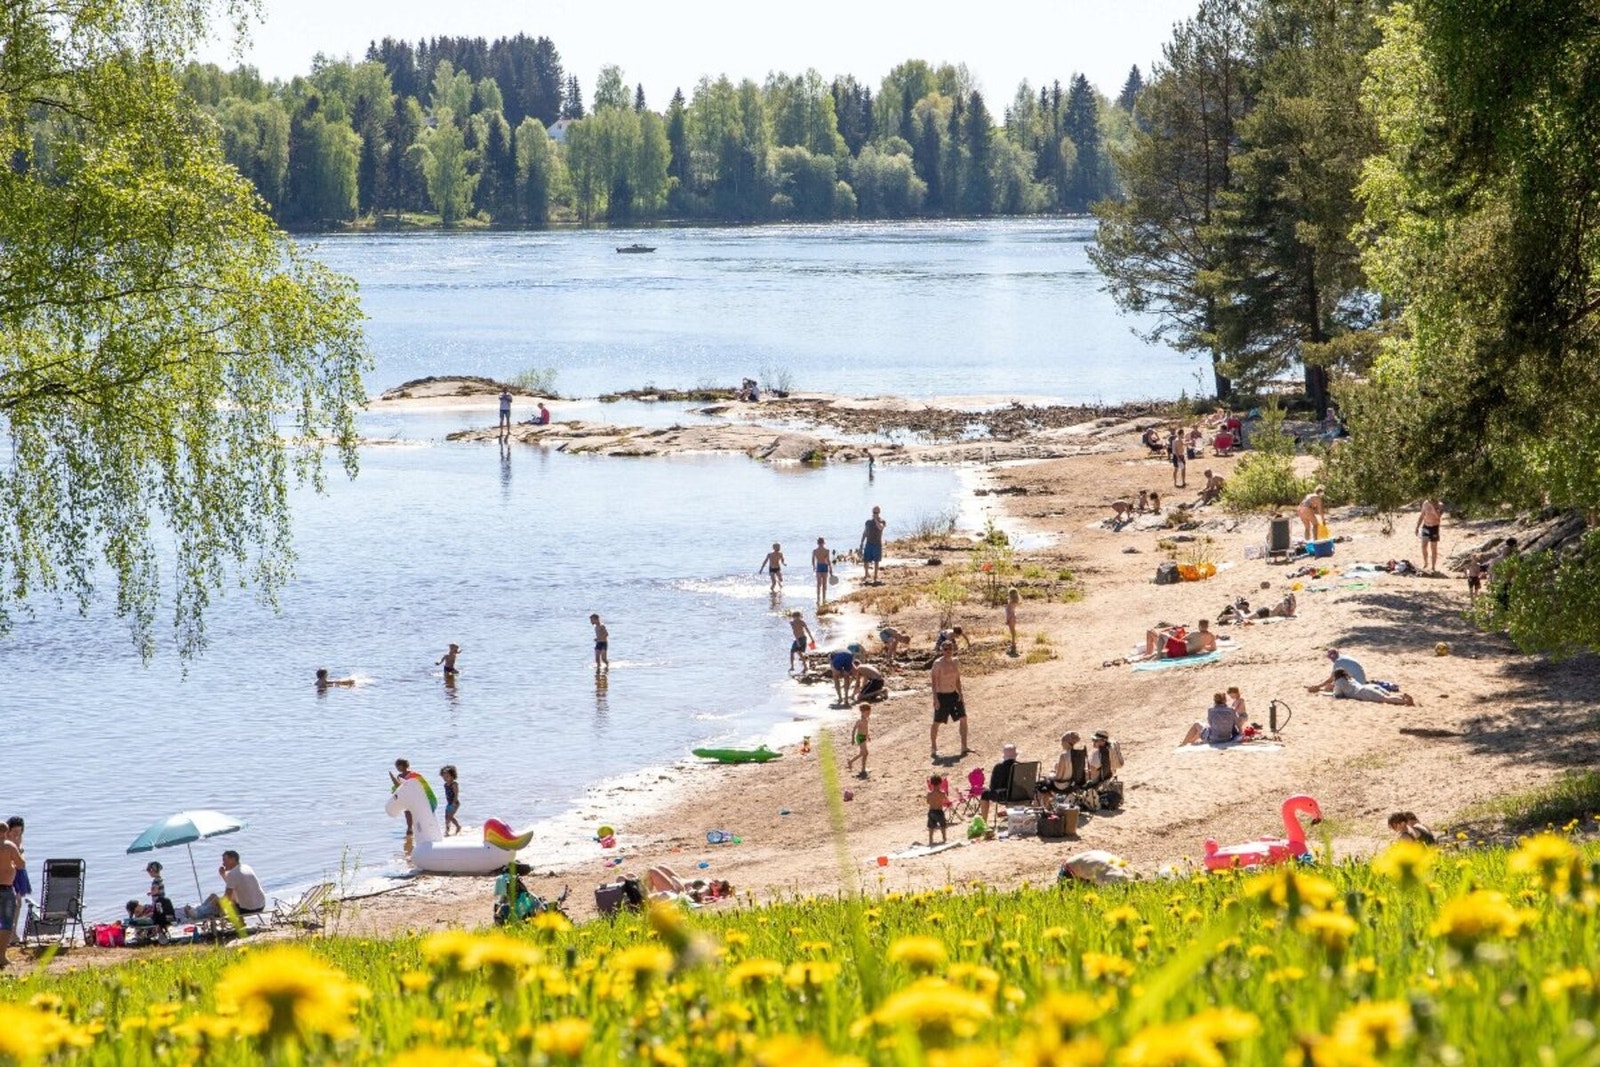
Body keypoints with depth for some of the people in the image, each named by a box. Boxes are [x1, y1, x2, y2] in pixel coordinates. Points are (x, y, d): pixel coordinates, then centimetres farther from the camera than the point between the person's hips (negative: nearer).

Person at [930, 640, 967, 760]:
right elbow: (934, 682, -14)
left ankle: (964, 747, 7)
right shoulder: (938, 663, -13)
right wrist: (935, 699, -19)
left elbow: (958, 680, 13)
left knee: (963, 718, 1)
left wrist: (960, 695, 8)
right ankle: (934, 749, 17)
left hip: (954, 695, 6)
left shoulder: (955, 662, 5)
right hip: (942, 696, -6)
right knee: (937, 722, 4)